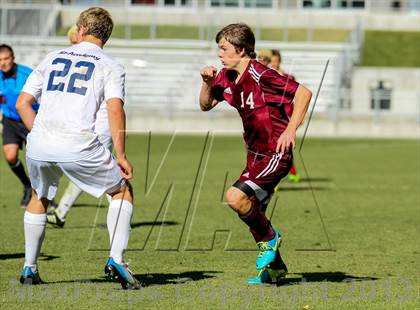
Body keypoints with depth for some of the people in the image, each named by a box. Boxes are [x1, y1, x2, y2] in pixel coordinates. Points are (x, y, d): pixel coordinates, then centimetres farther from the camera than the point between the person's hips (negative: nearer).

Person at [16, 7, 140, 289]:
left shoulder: (52, 58, 19)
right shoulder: (110, 67, 8)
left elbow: (22, 103, 15)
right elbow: (115, 110, -7)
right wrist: (121, 156, -4)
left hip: (39, 144, 4)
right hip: (78, 144, -3)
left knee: (39, 198, 29)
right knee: (123, 190, 17)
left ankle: (29, 268, 28)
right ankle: (116, 259, 3)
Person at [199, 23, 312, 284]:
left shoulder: (260, 75, -19)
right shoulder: (227, 77, 6)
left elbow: (304, 92, -21)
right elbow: (206, 105, 18)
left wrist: (290, 130, -25)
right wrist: (207, 83, -2)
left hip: (276, 153, -9)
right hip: (256, 155, 9)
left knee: (236, 198, -23)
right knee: (253, 216, 13)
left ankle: (270, 238, 0)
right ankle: (275, 267, 30)